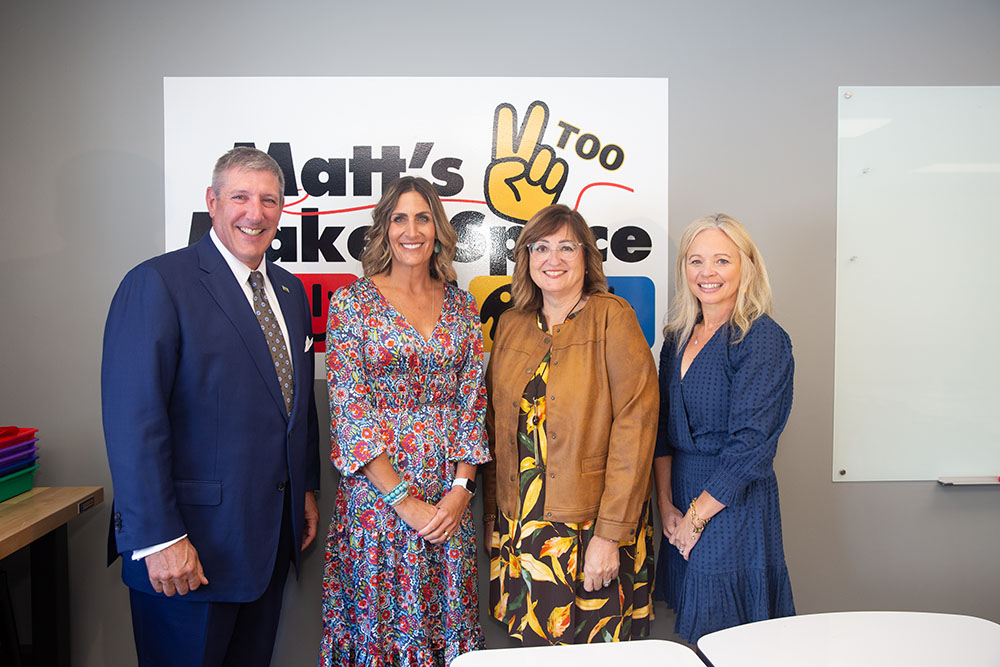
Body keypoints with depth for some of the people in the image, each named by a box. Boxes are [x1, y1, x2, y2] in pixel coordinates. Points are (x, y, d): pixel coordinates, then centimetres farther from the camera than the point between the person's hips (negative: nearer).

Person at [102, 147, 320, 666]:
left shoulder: (291, 291, 11)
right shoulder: (158, 283, -12)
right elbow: (133, 421, -17)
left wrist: (306, 488, 15)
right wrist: (159, 540, -20)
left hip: (273, 537, 7)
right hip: (195, 541, -7)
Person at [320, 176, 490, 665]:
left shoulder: (462, 307, 6)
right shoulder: (351, 303, -4)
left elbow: (474, 404, 5)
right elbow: (348, 408, -9)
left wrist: (461, 489, -6)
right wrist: (403, 499, -13)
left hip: (450, 500, 3)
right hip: (376, 493, -3)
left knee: (448, 625, 12)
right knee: (376, 625, 8)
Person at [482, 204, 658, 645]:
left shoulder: (611, 317, -8)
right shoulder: (511, 326, 8)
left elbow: (634, 427, -13)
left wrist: (609, 534, -17)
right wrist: (492, 515, 11)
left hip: (590, 526, -4)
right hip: (520, 525, 4)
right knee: (533, 645, 13)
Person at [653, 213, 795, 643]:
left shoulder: (763, 339, -13)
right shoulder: (678, 336, 7)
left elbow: (750, 444, -18)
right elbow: (664, 428, 9)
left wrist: (696, 517, -14)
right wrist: (666, 505, 0)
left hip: (735, 509, -6)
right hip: (683, 504, 6)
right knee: (692, 639, 16)